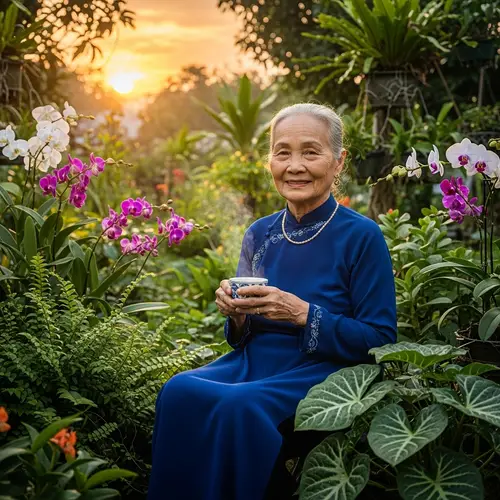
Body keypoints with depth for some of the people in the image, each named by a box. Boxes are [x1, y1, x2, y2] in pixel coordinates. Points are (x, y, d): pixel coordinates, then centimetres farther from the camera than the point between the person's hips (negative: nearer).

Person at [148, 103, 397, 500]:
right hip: (254, 362, 5)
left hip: (318, 370, -4)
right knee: (179, 389, -26)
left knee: (238, 404, -34)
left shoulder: (362, 237, -5)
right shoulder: (260, 235, 10)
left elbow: (380, 340, -6)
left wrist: (302, 313, -18)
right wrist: (237, 315, -7)